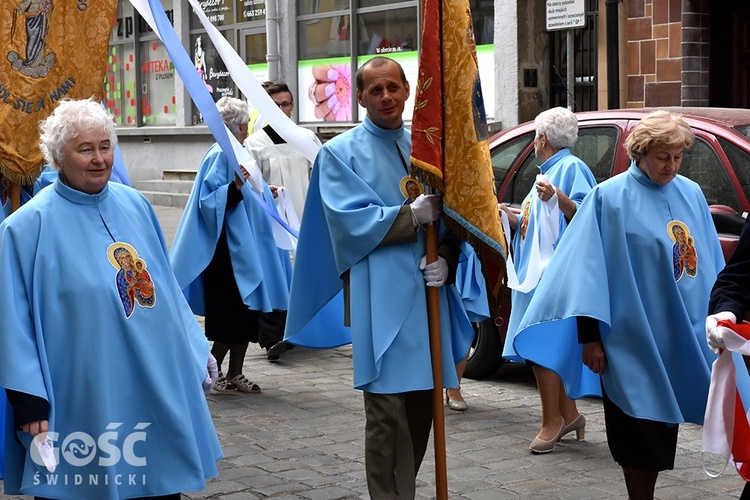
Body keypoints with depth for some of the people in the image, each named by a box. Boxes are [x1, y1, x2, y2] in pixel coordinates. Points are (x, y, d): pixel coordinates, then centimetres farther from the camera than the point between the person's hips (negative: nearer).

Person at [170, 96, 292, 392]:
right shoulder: (220, 155, -14)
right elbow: (210, 200, -20)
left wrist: (264, 192, 24)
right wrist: (235, 186, -32)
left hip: (249, 246, 9)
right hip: (230, 248, -9)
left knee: (247, 313, 9)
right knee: (234, 314, -6)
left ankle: (234, 374, 15)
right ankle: (212, 371, 6)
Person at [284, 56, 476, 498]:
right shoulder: (341, 153, 2)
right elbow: (351, 221, -10)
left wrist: (446, 258, -8)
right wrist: (414, 215, -20)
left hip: (427, 294, 5)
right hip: (380, 299, -5)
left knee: (421, 403, 10)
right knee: (387, 409, -8)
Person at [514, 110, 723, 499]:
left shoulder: (691, 195, 8)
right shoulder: (610, 197, -6)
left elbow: (710, 263, 15)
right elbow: (589, 267, -9)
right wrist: (589, 336, -12)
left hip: (684, 339, 5)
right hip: (633, 339, -5)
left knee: (663, 428, 12)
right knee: (639, 433, 0)